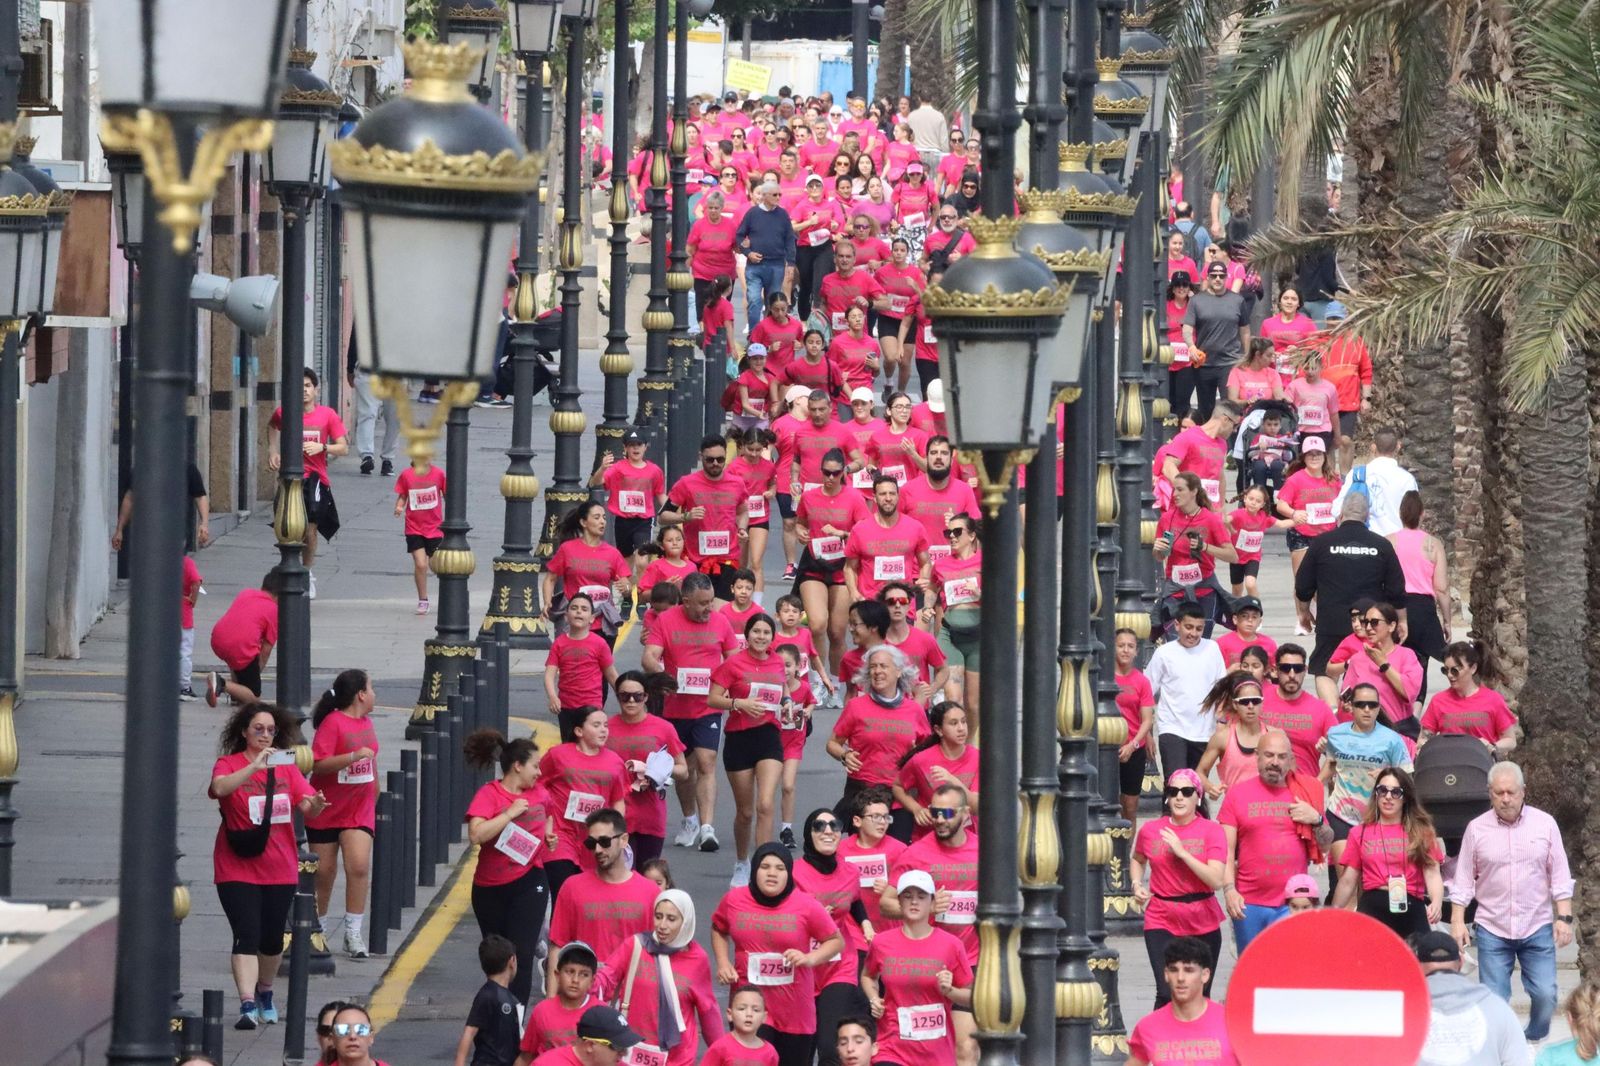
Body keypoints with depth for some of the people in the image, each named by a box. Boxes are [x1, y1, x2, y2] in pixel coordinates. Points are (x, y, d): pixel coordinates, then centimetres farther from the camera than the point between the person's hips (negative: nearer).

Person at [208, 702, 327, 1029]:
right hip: (238, 869, -4)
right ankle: (247, 1005, -20)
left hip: (279, 869, 4)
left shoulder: (285, 766, 8)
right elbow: (220, 787, -27)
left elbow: (307, 806, 2)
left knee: (272, 938, 12)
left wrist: (316, 805, -22)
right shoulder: (229, 764, -5)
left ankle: (265, 994, 35)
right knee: (247, 936, -15)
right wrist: (255, 766, -38)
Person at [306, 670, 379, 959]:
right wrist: (354, 756, -32)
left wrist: (374, 798, 28)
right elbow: (319, 764, -24)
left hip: (359, 810, 5)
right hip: (326, 811, -5)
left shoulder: (366, 723, 8)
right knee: (324, 871, 5)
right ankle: (321, 926, 24)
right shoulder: (333, 723, -15)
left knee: (359, 866, -12)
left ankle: (353, 934, -8)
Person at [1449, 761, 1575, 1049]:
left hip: (1537, 927, 0)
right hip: (1492, 928, 0)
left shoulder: (1544, 824, 0)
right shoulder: (1477, 828, 0)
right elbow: (1463, 880, 3)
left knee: (1545, 995, -2)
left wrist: (1564, 918, -3)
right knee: (1494, 998, -1)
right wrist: (1457, 922, -3)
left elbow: (1560, 876, 3)